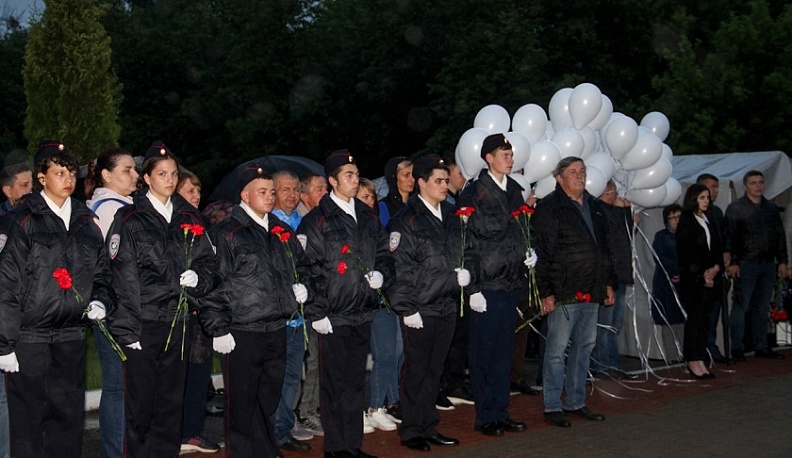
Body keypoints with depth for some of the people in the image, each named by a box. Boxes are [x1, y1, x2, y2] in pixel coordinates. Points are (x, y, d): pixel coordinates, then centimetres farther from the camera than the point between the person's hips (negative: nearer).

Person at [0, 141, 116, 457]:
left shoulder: (85, 221, 11)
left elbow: (101, 272, 20)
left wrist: (100, 301, -1)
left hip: (72, 337, 5)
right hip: (29, 339, -5)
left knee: (69, 418, 10)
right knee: (28, 420, 0)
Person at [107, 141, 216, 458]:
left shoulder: (189, 217, 12)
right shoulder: (130, 219, -3)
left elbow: (207, 260, 17)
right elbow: (122, 275, -8)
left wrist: (198, 277, -6)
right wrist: (127, 328, -14)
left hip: (178, 322, 5)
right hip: (143, 324, -4)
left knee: (172, 400, 10)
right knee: (140, 402, 0)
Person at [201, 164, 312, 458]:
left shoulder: (283, 232, 14)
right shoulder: (227, 233, -6)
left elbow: (302, 266, 28)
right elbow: (213, 282, -10)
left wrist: (304, 287, 6)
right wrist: (218, 329, -14)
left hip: (277, 331, 6)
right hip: (241, 332, -6)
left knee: (269, 399, 15)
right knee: (242, 403, 0)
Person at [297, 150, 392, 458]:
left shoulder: (368, 217, 13)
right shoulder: (317, 221, -6)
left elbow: (383, 254, 22)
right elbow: (307, 268, -11)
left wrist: (381, 275, -1)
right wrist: (317, 313, -14)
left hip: (362, 313, 6)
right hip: (333, 316, -6)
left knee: (356, 380, 12)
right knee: (335, 382, 0)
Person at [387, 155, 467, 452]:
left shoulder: (451, 216, 12)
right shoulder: (407, 220, -10)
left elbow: (465, 253, 21)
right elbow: (400, 267, -13)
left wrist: (466, 272, -1)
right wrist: (407, 308, -16)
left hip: (447, 307, 6)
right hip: (421, 309, -6)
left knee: (434, 371, 14)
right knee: (416, 371, 3)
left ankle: (429, 427, 24)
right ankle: (411, 431, 13)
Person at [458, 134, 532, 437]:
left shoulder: (515, 191, 13)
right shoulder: (473, 194, -8)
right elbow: (465, 242, -11)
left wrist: (529, 255, 6)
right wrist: (472, 288, -15)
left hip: (510, 284, 7)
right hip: (486, 285, -6)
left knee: (504, 352, 12)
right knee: (484, 352, 1)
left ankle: (501, 412, 22)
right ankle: (485, 416, 11)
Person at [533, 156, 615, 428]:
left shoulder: (594, 207, 16)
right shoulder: (549, 208, -8)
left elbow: (604, 248, 23)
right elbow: (542, 254, -12)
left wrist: (609, 283, 17)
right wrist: (546, 292, -16)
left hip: (591, 293, 8)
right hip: (564, 293, -8)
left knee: (584, 347, 13)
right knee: (557, 349, -3)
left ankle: (575, 402, 23)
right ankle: (552, 406, 6)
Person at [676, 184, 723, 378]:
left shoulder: (708, 222, 18)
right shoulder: (686, 222, -5)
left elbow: (717, 248, 16)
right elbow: (686, 253, -10)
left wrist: (715, 268, -2)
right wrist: (702, 274, -9)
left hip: (710, 278, 7)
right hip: (692, 278, -7)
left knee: (705, 318, 4)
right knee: (695, 317, -7)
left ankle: (700, 360, 7)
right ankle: (693, 361, -3)